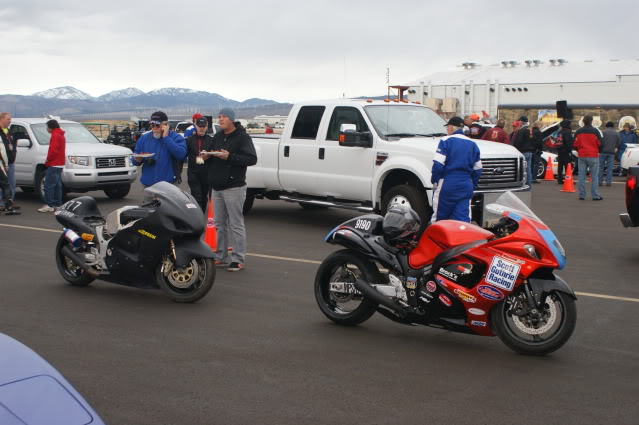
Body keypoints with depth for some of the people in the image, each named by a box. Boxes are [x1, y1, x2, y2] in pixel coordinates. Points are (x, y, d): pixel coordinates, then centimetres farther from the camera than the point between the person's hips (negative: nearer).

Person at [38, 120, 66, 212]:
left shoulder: (55, 135, -13)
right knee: (57, 185, 11)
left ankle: (49, 205, -11)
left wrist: (48, 159, -8)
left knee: (48, 185, -9)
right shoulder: (61, 135, 19)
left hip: (54, 165, -10)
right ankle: (57, 204, 13)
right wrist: (49, 160, 14)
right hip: (60, 164, 10)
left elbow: (53, 150, -21)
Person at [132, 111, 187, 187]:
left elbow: (181, 154, -22)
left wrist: (166, 138, -17)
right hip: (148, 185, 4)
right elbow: (135, 161, 15)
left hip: (169, 184, -4)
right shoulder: (144, 138, 11)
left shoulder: (175, 137, -2)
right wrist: (137, 160, -11)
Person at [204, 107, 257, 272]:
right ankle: (221, 257, 19)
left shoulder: (242, 137, -7)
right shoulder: (217, 137, 16)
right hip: (216, 187, 8)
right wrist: (207, 157, 1)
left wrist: (229, 157, -22)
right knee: (220, 224, 12)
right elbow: (212, 159, 25)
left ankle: (238, 259, -1)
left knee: (236, 224, -5)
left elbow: (252, 159, -15)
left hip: (234, 187, -7)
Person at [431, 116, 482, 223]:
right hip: (466, 186, 5)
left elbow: (438, 165, -11)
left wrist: (434, 180, 2)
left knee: (440, 218, 5)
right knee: (463, 219, 2)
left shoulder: (446, 141, -5)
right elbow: (477, 169, 16)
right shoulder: (472, 144, 13)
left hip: (447, 184, -5)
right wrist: (473, 185, 24)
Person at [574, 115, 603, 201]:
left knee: (582, 177, 6)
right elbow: (600, 143, -4)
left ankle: (581, 195, 5)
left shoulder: (578, 132, 6)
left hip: (582, 156, 3)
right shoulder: (595, 131, -4)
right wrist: (598, 151, 15)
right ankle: (595, 196, -1)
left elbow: (575, 144, 7)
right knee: (594, 176, 1)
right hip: (593, 156, -3)